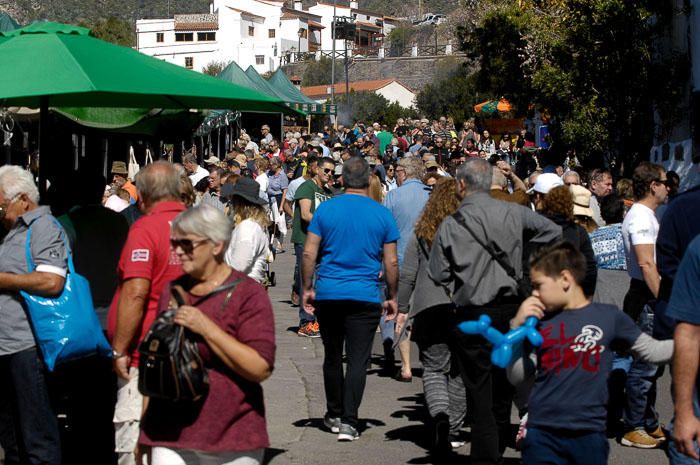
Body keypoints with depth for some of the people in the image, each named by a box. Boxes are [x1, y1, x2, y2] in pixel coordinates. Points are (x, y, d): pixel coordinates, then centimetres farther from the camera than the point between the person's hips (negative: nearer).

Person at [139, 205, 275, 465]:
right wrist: (144, 428, 19)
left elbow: (261, 369, -15)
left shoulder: (247, 294, -5)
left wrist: (206, 328, -19)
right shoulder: (171, 291, 13)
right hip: (170, 435, 4)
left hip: (234, 436, -4)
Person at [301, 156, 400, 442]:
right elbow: (391, 262, 2)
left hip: (328, 293, 2)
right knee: (358, 360, 0)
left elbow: (309, 253, -1)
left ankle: (334, 415, 26)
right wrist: (392, 298, 12)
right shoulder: (382, 215, 0)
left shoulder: (325, 209, 0)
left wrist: (307, 288, 9)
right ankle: (348, 421, -8)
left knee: (332, 356, 15)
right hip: (365, 297, -1)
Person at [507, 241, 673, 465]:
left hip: (589, 433, -2)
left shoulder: (608, 317, 0)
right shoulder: (540, 322, 6)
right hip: (541, 434, 2)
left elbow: (651, 350, 8)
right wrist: (518, 327, -2)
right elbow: (516, 376, 8)